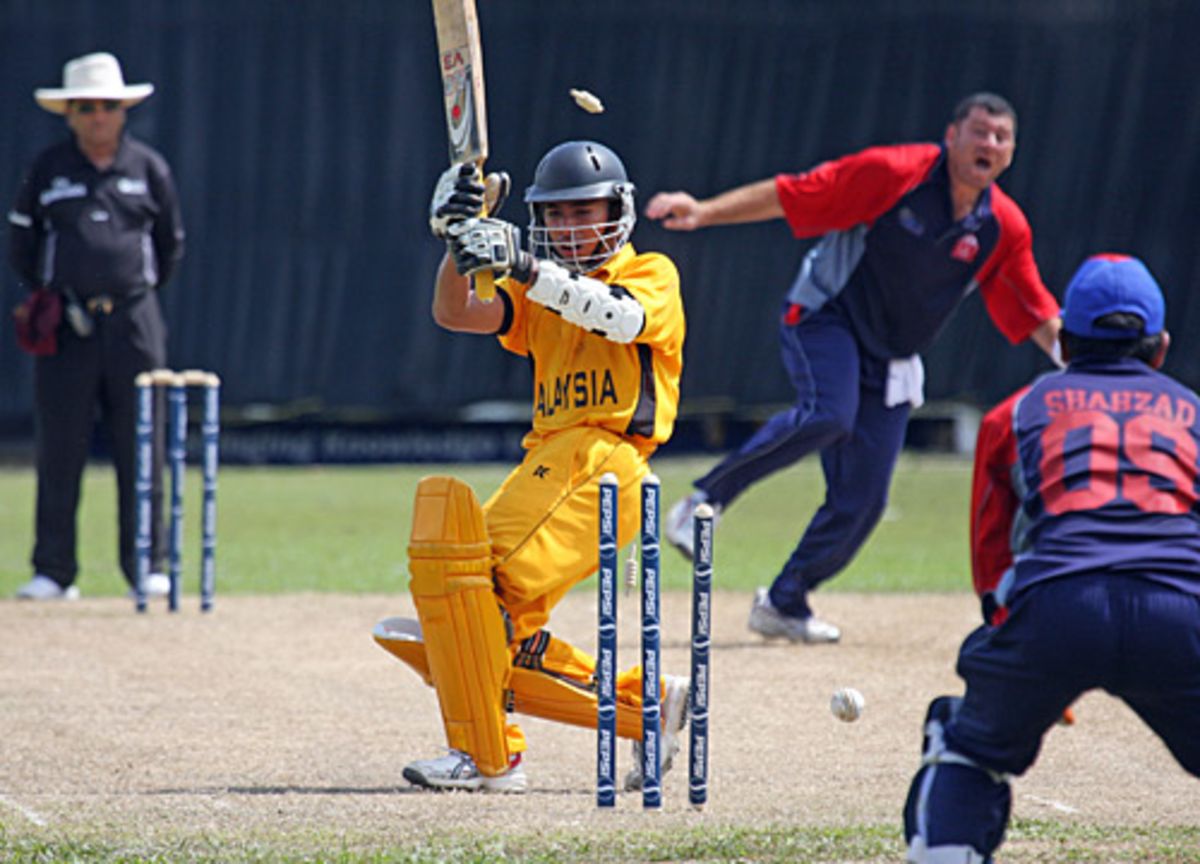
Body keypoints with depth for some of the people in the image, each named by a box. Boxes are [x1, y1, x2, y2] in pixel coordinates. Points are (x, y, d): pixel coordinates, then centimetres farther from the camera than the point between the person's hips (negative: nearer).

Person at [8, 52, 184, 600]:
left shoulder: (148, 169, 8)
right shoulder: (47, 172, 6)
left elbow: (171, 245, 18)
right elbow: (21, 247, 14)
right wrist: (53, 301, 8)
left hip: (134, 323, 1)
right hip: (67, 326, -1)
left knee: (141, 450, 0)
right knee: (59, 451, -2)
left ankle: (147, 566, 5)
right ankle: (53, 571, 1)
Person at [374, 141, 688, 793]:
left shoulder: (652, 274, 6)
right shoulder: (540, 294, 24)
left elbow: (621, 318, -18)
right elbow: (454, 316, 7)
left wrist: (523, 268, -29)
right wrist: (459, 245, -11)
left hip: (604, 461, -9)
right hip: (548, 465, 9)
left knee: (459, 554, -26)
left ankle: (487, 756, -23)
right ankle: (648, 703, 8)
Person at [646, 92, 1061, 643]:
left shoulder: (1005, 229, 0)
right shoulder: (895, 174, -15)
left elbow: (1037, 317, 9)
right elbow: (791, 195, -14)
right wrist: (705, 212, -23)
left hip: (891, 365, 6)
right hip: (824, 322, -6)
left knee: (862, 500, 0)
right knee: (827, 415, -35)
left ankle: (784, 604, 18)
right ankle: (705, 500, -20)